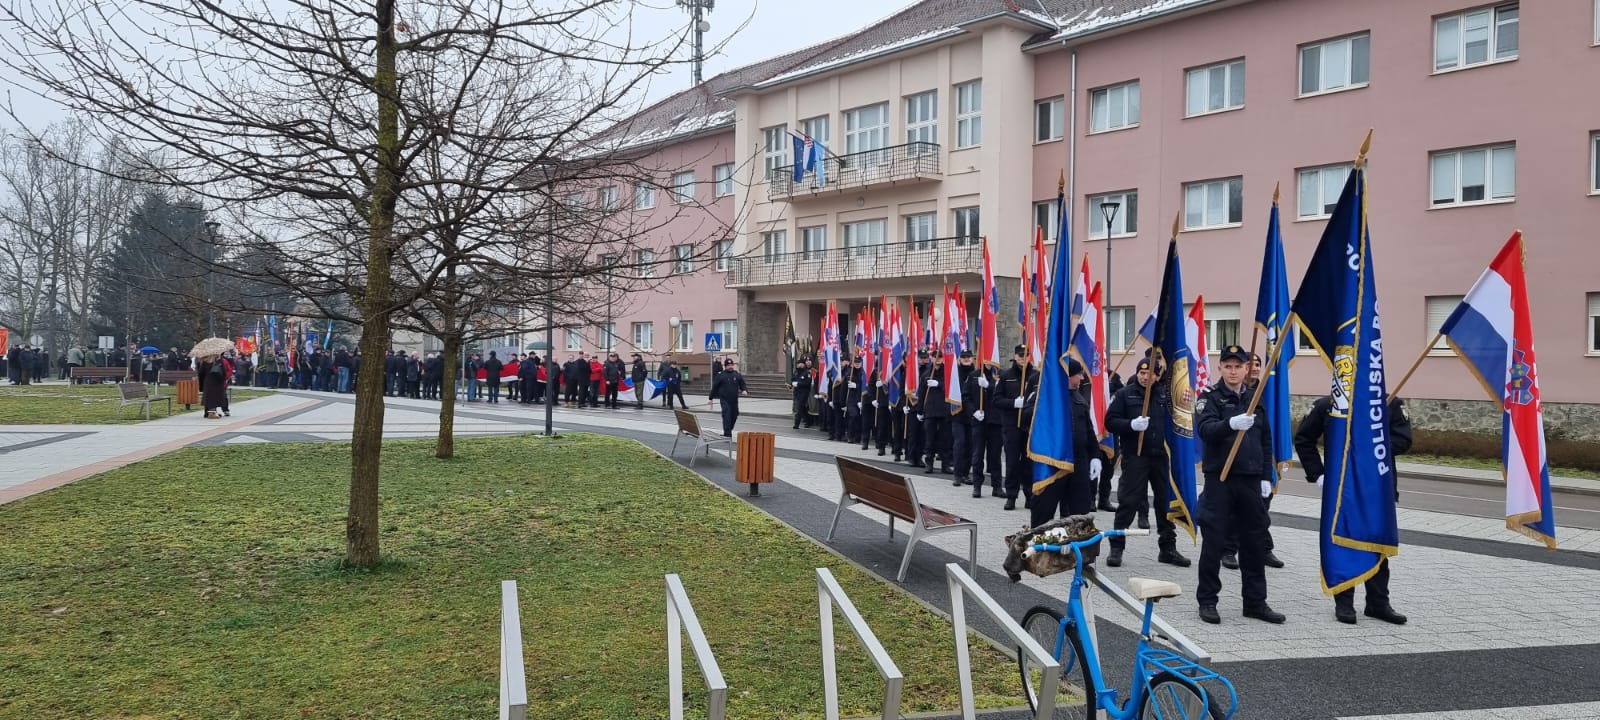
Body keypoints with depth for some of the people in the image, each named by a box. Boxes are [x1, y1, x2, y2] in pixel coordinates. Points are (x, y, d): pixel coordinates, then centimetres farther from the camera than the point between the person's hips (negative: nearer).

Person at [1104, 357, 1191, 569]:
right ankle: (1116, 547, 7)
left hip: (1161, 456, 4)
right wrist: (1131, 425, -19)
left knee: (1166, 500, 9)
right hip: (1135, 456, -4)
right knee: (1128, 501, -3)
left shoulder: (1165, 393, 10)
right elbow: (1110, 422, -3)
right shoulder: (1125, 394, 1)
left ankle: (1168, 547, 22)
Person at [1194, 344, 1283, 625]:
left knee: (1254, 542, 9)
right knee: (1214, 541, 0)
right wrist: (1232, 424, -37)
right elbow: (1205, 429, -19)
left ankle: (1255, 601, 19)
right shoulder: (1210, 397, -2)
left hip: (1251, 479, 4)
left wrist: (1266, 476, 11)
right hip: (1219, 478, -4)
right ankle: (1207, 600, 10)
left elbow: (1266, 440, 16)